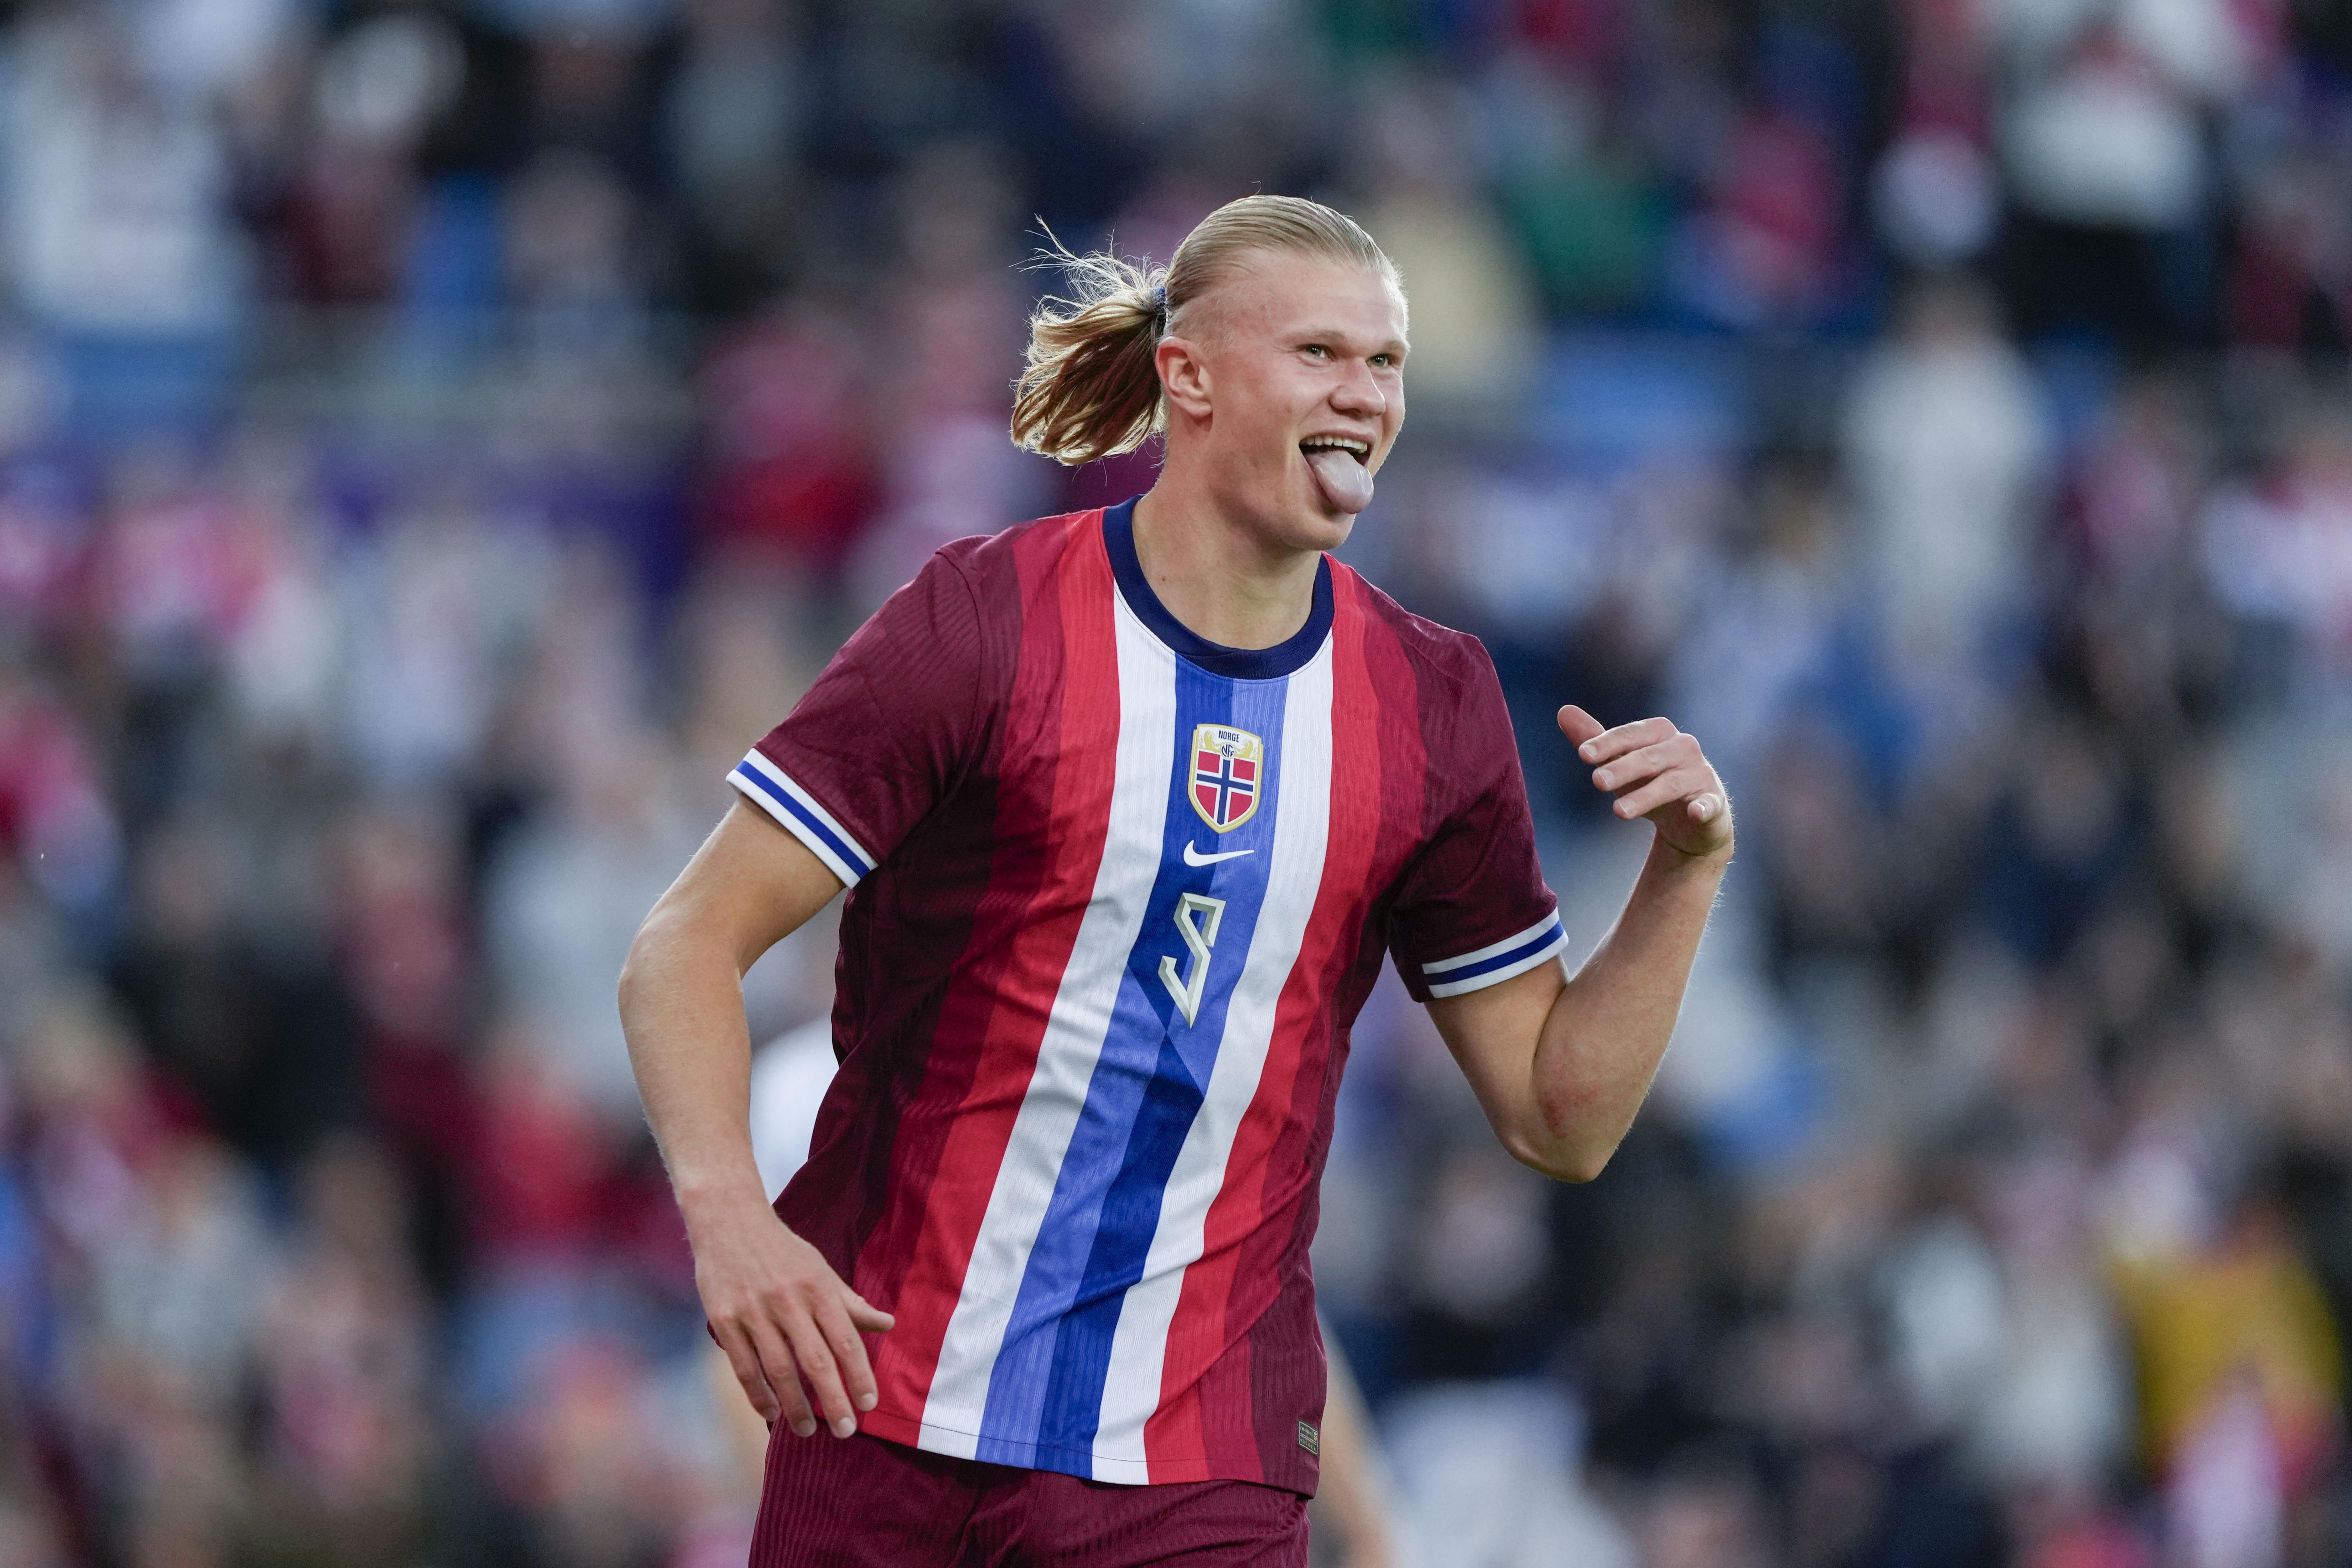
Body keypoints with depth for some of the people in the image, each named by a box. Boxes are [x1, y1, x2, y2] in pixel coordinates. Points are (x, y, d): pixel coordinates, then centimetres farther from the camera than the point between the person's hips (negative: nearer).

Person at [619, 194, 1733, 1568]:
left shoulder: (1433, 704, 6)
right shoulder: (986, 621, -5)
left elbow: (1559, 1118, 10)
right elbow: (689, 946, -7)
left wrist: (1687, 870, -4)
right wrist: (727, 1213, -24)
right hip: (886, 1415, -2)